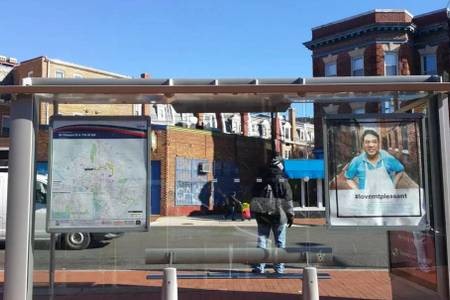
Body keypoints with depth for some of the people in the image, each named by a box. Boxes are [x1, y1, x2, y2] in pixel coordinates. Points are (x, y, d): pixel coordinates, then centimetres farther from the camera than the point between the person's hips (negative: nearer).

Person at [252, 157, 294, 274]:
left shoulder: (261, 182, 6)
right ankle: (279, 267, 9)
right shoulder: (283, 181, -5)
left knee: (262, 241, 6)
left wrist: (257, 214, 17)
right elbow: (288, 200, -6)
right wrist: (290, 215, 1)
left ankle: (259, 267, 4)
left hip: (263, 216, 3)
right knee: (280, 243, 7)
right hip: (279, 216, -3)